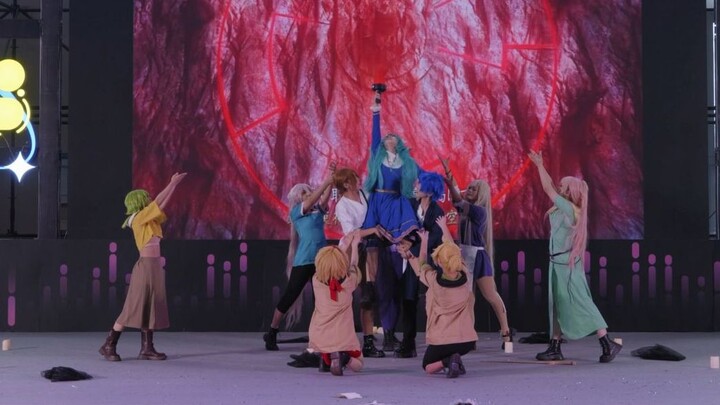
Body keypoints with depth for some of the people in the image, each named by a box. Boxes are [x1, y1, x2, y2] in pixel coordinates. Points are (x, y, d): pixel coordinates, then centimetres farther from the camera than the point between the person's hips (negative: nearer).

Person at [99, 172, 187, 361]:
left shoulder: (148, 219, 15)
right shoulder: (138, 218, -8)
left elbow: (161, 204, 24)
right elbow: (158, 201, -12)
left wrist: (174, 184, 21)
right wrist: (172, 183, -8)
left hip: (154, 267, 9)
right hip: (146, 267, -9)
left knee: (150, 309, 6)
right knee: (133, 309, -8)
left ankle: (147, 349, 5)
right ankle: (108, 345, -3)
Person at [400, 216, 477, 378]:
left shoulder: (434, 280, -12)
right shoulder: (466, 278, -4)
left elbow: (421, 267, 12)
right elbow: (453, 251, 12)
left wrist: (424, 242, 28)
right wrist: (444, 228, 28)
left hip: (441, 341, -4)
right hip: (467, 340, 4)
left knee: (428, 367, 19)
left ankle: (447, 361, -12)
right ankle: (455, 361, 7)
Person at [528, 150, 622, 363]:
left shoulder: (568, 208, -14)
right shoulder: (566, 208, 9)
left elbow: (548, 189, -10)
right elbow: (550, 188, 20)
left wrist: (540, 165, -1)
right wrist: (539, 165, 21)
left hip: (566, 264, -10)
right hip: (560, 263, 10)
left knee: (580, 303, -9)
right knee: (558, 305, 10)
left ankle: (608, 343, -10)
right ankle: (555, 348, 13)